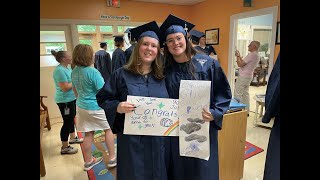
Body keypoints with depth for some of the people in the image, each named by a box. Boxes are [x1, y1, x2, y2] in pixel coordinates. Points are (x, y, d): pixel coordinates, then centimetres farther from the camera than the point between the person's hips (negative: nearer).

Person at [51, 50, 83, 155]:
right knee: (67, 122, -1)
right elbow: (65, 87, -26)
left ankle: (73, 138, 39)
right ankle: (64, 148, 11)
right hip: (65, 101, -10)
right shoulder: (60, 70, -22)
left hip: (71, 98, 10)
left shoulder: (67, 67, 8)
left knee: (71, 119, 21)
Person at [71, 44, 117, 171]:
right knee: (108, 129, 12)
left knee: (88, 134, 16)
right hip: (96, 107, -6)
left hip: (81, 106, 7)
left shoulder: (74, 72, 1)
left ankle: (88, 161, 30)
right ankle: (112, 158, 19)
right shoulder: (93, 72, -22)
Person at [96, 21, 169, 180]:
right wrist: (117, 107, -19)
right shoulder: (121, 74, -5)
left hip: (158, 140, 3)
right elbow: (102, 99, -1)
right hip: (131, 140, -2)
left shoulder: (162, 76, 3)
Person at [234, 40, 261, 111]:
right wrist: (239, 57, 10)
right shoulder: (257, 55, 13)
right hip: (249, 76, 10)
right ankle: (246, 111, 21)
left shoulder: (251, 55, -18)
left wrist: (238, 56, -6)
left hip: (243, 77, -10)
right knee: (245, 94, 15)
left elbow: (240, 64, -19)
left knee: (238, 94, -2)